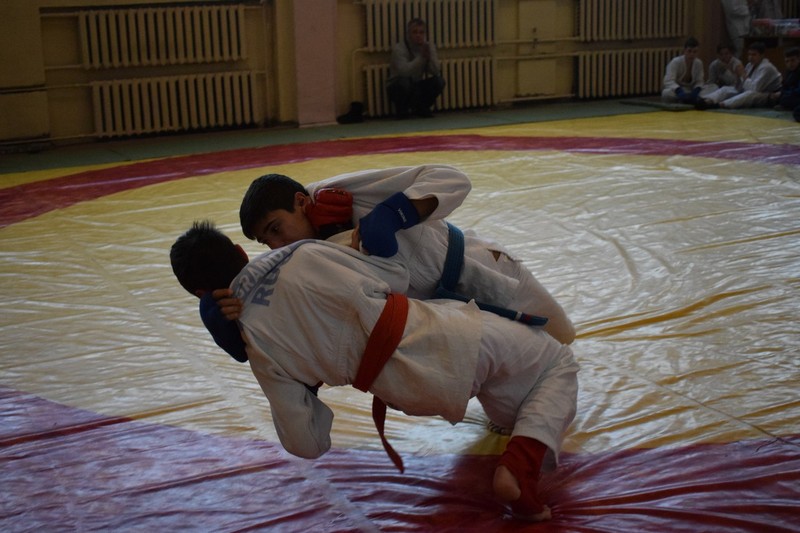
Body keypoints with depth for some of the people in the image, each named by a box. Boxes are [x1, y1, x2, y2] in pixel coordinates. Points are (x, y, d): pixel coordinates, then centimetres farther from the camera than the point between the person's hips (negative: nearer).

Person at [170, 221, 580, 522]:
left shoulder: (257, 345, -3)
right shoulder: (305, 254, -8)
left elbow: (307, 444, 1)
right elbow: (395, 277, 7)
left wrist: (309, 385, 20)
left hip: (418, 391, 4)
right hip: (451, 338, -4)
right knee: (559, 362, 18)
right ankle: (521, 464, -3)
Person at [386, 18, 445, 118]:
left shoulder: (429, 46, -3)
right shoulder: (398, 49, -18)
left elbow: (436, 71, -14)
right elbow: (404, 71, -35)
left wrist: (429, 56, -31)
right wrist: (422, 57, -35)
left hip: (417, 86, 4)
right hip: (397, 87, -4)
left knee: (439, 81, -18)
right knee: (404, 82, -36)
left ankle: (422, 108, 6)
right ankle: (401, 109, -7)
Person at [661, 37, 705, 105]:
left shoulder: (698, 63, -6)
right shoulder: (675, 62, -18)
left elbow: (699, 81, -2)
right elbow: (669, 81, -29)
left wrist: (696, 91, -27)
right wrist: (680, 92, -47)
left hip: (689, 91, 3)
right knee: (667, 94, -39)